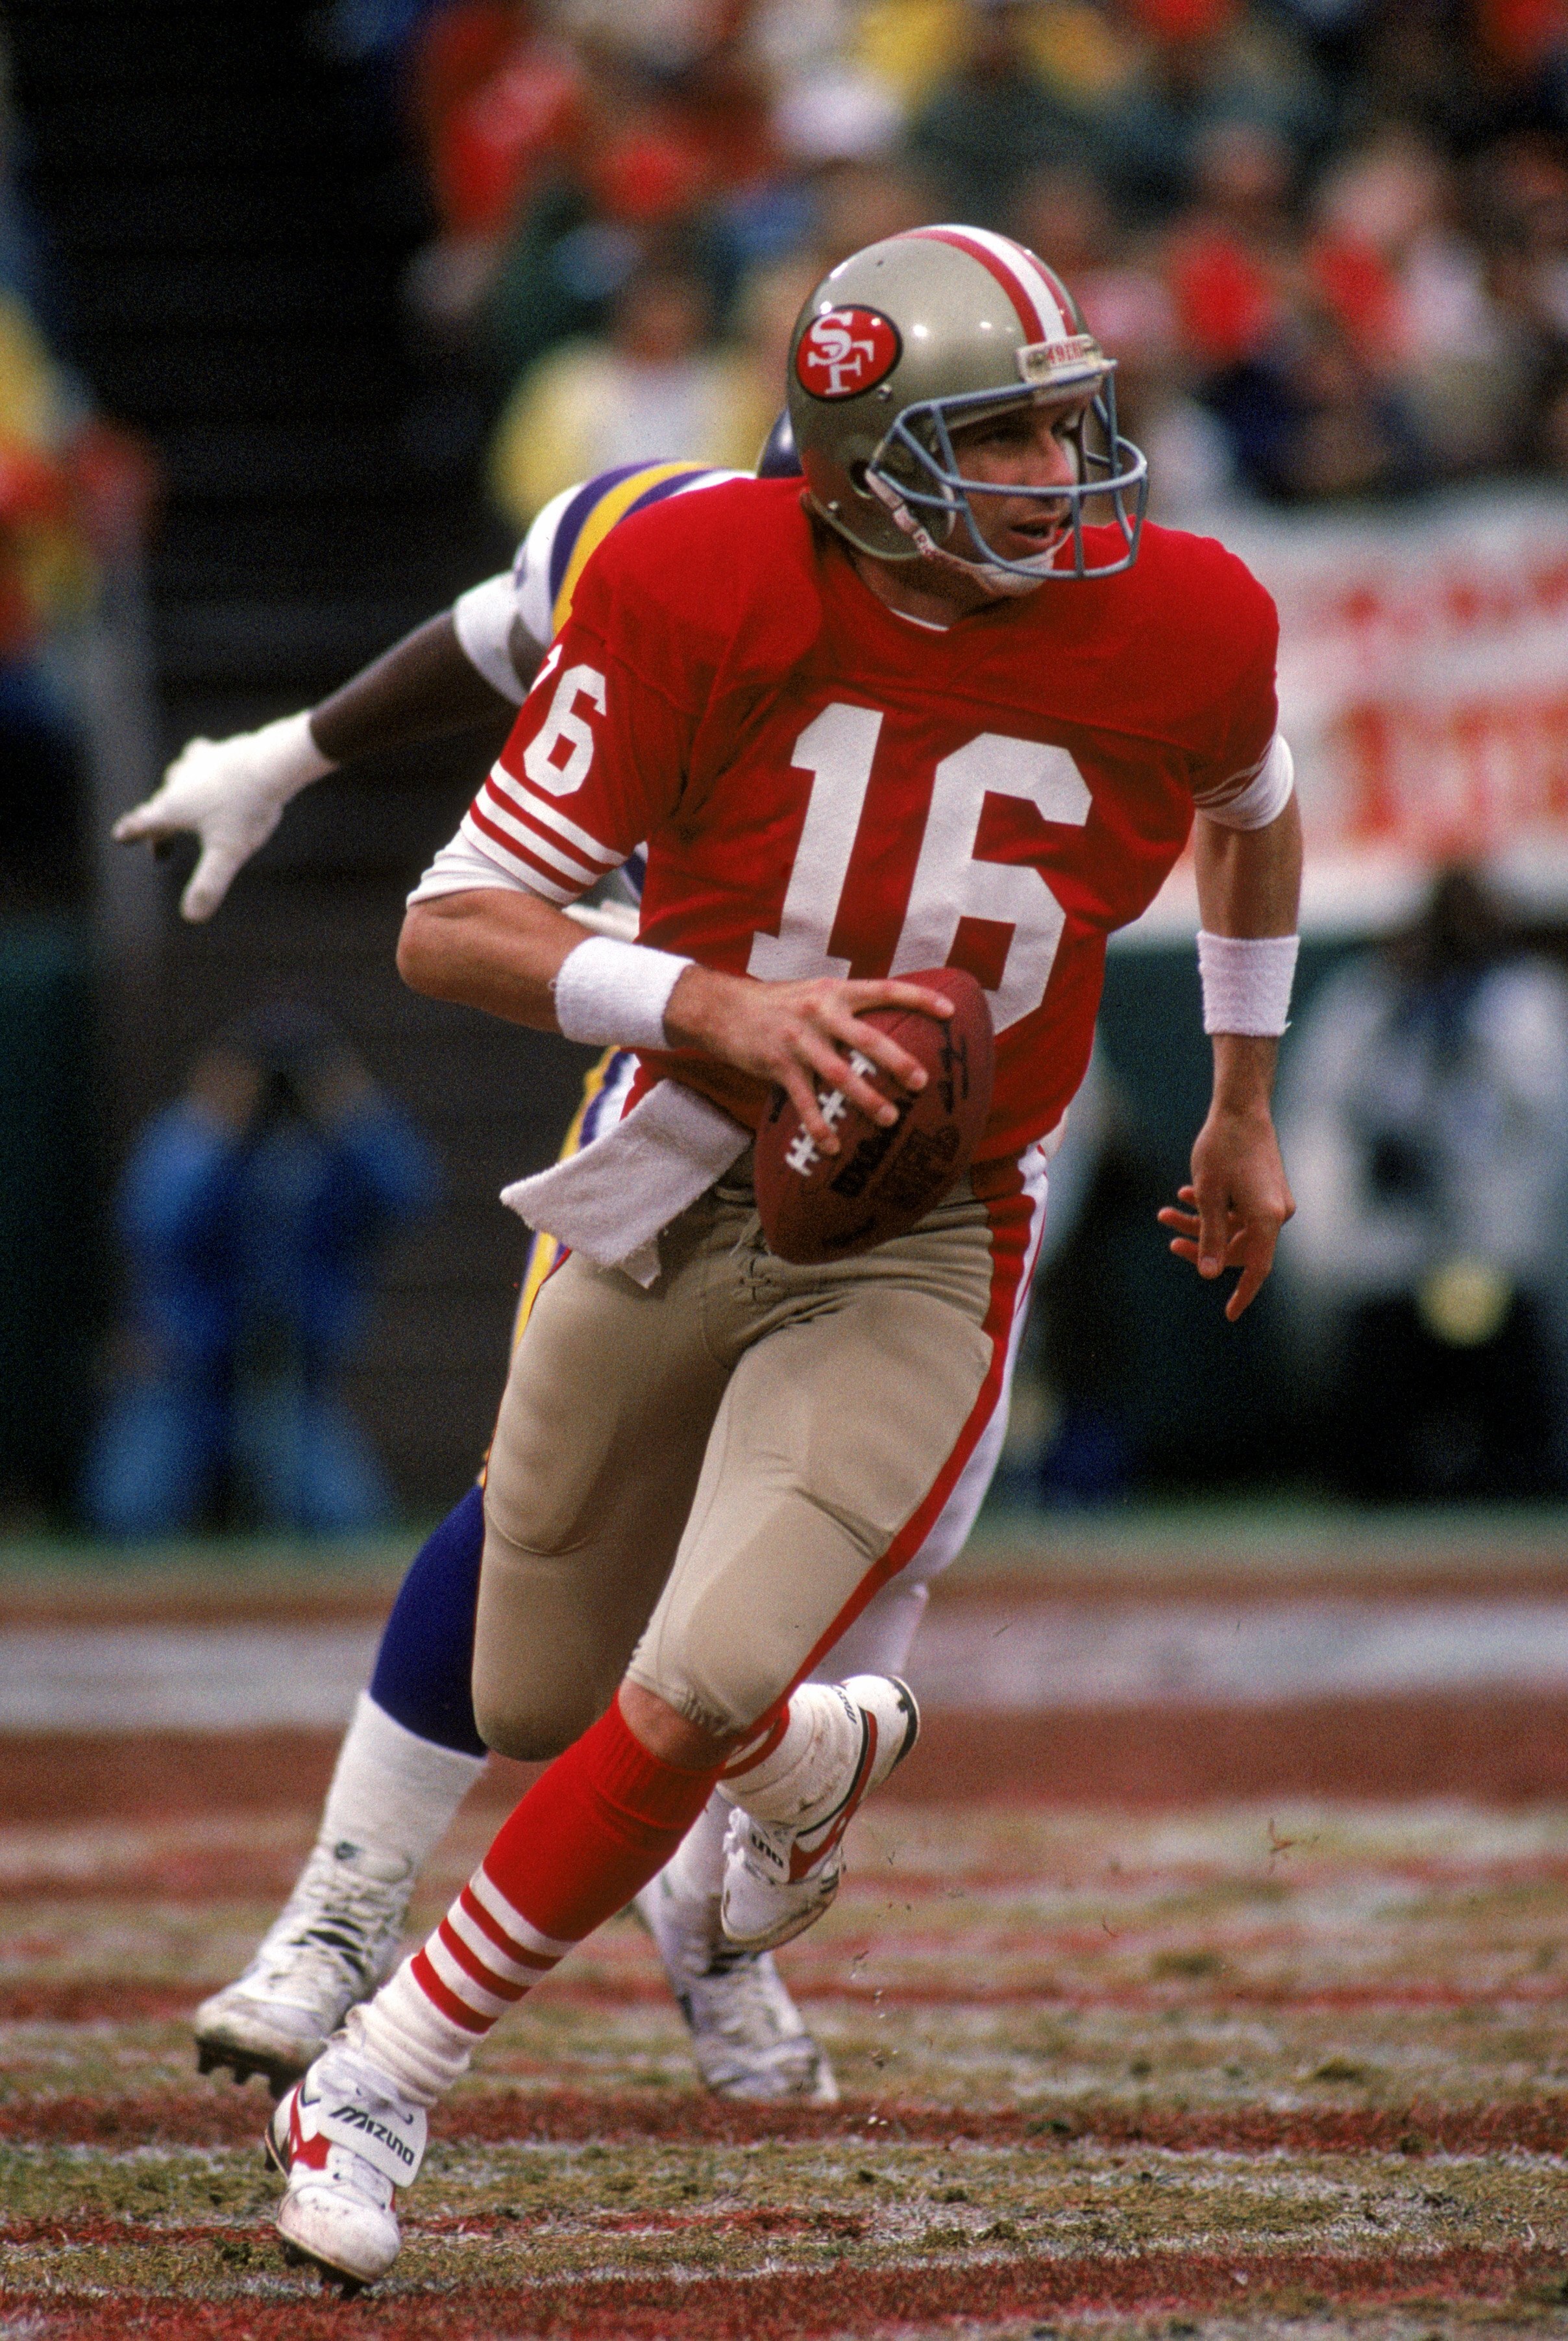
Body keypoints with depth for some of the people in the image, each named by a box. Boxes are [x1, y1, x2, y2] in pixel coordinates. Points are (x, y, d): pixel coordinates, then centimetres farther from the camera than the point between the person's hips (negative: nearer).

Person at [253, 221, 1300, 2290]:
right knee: (540, 1709, 15)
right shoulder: (700, 593, -20)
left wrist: (1244, 1107, 20)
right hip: (676, 1197, 1)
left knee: (684, 1709, -20)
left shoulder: (1178, 626, -14)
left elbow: (1251, 809, 13)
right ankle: (836, 1749, 49)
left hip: (920, 1263, -1)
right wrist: (723, 1008, -35)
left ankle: (376, 2089, -2)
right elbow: (453, 926, -20)